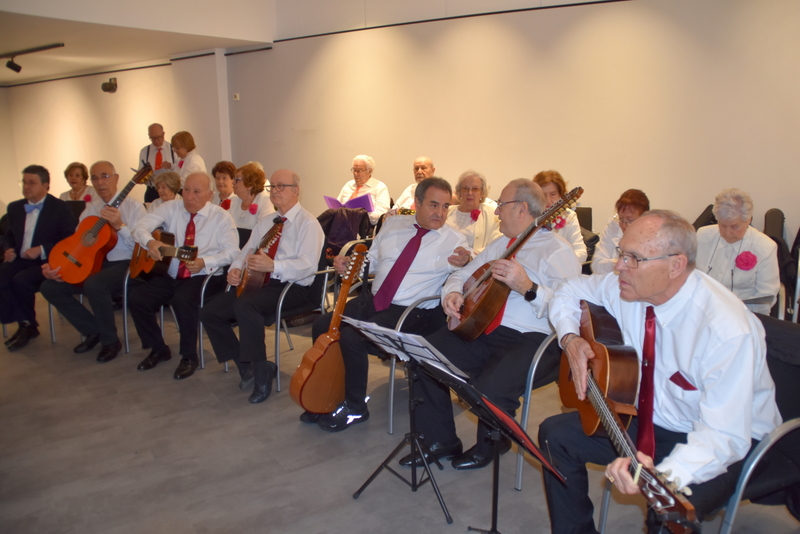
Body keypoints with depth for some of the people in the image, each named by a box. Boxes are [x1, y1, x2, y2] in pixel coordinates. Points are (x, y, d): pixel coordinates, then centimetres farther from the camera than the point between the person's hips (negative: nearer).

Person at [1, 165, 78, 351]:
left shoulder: (60, 208, -4)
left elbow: (70, 239, -10)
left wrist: (42, 250, -19)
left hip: (47, 261, -5)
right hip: (20, 259, 6)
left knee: (21, 280, -31)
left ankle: (28, 324, -4)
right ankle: (25, 324, -6)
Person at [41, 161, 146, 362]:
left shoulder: (133, 206, -4)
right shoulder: (90, 209, 13)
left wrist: (120, 225, -26)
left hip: (123, 264, -7)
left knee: (94, 284, -36)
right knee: (50, 287, -8)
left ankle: (110, 341, -12)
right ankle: (93, 331, 8)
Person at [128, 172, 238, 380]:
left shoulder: (221, 217, -3)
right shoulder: (170, 209, 4)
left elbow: (232, 252, -12)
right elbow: (140, 227, -9)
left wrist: (204, 262, -27)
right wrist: (149, 241, -33)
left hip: (205, 277, -4)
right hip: (170, 275, 4)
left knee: (183, 299, -34)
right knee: (136, 298, -16)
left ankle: (189, 356, -11)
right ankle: (158, 349, 8)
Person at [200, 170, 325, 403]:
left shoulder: (308, 223, -7)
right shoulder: (265, 223, 20)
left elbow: (308, 265, -19)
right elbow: (246, 251, 20)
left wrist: (273, 266, -33)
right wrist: (235, 269, -3)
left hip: (293, 287, -8)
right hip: (258, 282, 8)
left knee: (245, 305, -35)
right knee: (209, 312, -5)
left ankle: (261, 372, -19)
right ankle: (245, 365, 7)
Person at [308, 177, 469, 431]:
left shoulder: (454, 241, -4)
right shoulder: (394, 224, 11)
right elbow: (371, 260, 19)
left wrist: (460, 265, -32)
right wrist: (347, 264, 0)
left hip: (412, 312, -6)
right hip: (373, 300, 6)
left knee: (351, 337, -24)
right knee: (322, 327, -7)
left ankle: (355, 408, -1)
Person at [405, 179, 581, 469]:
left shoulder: (557, 251, -6)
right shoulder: (500, 244, 19)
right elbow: (463, 274, 24)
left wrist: (528, 287, -30)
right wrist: (451, 293, 1)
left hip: (529, 340, -7)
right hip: (479, 329, 8)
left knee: (489, 390, -31)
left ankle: (489, 445, 7)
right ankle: (440, 441, 9)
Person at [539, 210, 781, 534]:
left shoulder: (729, 330, -31)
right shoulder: (628, 287, -12)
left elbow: (724, 436, -32)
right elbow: (568, 293, 7)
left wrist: (666, 476, -49)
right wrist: (570, 339, -12)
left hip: (729, 440, -6)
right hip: (651, 419, 6)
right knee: (555, 434, -4)